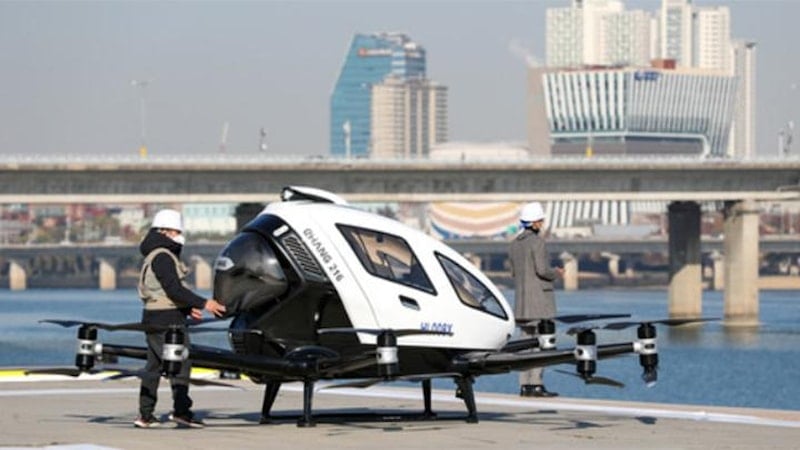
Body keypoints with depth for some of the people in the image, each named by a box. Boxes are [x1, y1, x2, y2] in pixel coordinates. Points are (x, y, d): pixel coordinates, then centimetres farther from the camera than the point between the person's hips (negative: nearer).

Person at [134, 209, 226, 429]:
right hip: (166, 319, -11)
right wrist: (203, 303, -20)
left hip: (153, 317, 11)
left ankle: (145, 414, 12)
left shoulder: (155, 256, 20)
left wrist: (188, 308, 15)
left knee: (154, 365, 11)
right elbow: (174, 289, -21)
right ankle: (181, 410, -15)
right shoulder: (162, 256, -14)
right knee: (181, 362, -10)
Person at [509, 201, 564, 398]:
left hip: (521, 296, 8)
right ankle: (536, 384, -9)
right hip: (539, 297, -8)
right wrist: (556, 272, 0)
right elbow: (542, 269, -20)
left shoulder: (515, 243, 10)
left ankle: (525, 385, 9)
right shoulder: (537, 242, -14)